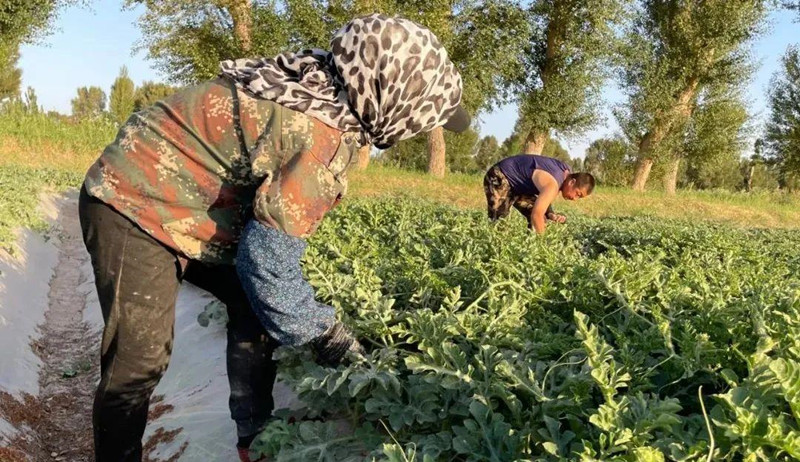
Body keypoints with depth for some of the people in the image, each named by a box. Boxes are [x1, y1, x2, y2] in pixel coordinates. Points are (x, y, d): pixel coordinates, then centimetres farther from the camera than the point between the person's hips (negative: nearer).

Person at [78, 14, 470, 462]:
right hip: (134, 210, -10)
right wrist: (326, 332, -10)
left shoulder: (319, 88, 1)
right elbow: (269, 260, -25)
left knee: (254, 302, 12)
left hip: (149, 196, 10)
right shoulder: (327, 138, -28)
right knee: (140, 362, -6)